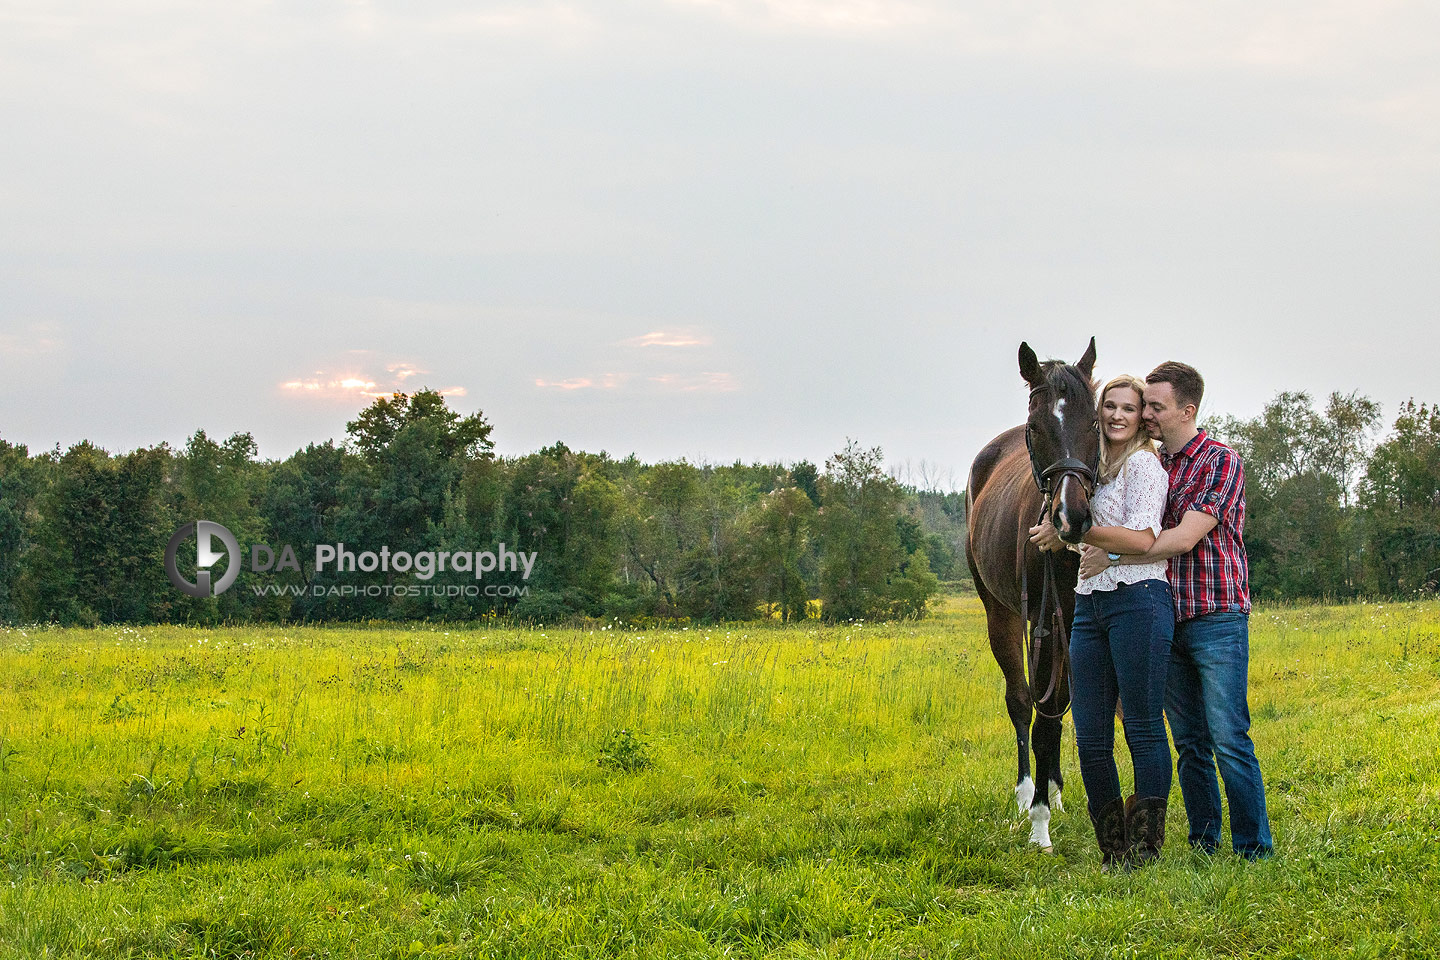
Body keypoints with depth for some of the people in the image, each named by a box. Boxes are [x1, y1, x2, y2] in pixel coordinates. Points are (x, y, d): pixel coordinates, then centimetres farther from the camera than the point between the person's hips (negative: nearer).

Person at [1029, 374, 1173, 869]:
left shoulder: (1144, 463, -4)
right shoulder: (1096, 467, 22)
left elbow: (1141, 539, -16)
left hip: (1138, 600, -9)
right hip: (1089, 603, 9)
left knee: (1143, 729, -5)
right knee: (1090, 739, 5)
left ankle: (1145, 851, -1)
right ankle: (1113, 852, 12)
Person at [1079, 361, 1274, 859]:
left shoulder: (1221, 462, -9)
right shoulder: (1153, 465, 13)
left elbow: (1185, 538, -18)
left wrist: (1112, 556, -16)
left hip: (1217, 621, -6)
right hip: (1169, 622, 6)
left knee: (1229, 739, -7)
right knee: (1189, 742, 9)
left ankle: (1254, 848, -1)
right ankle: (1203, 843, 15)